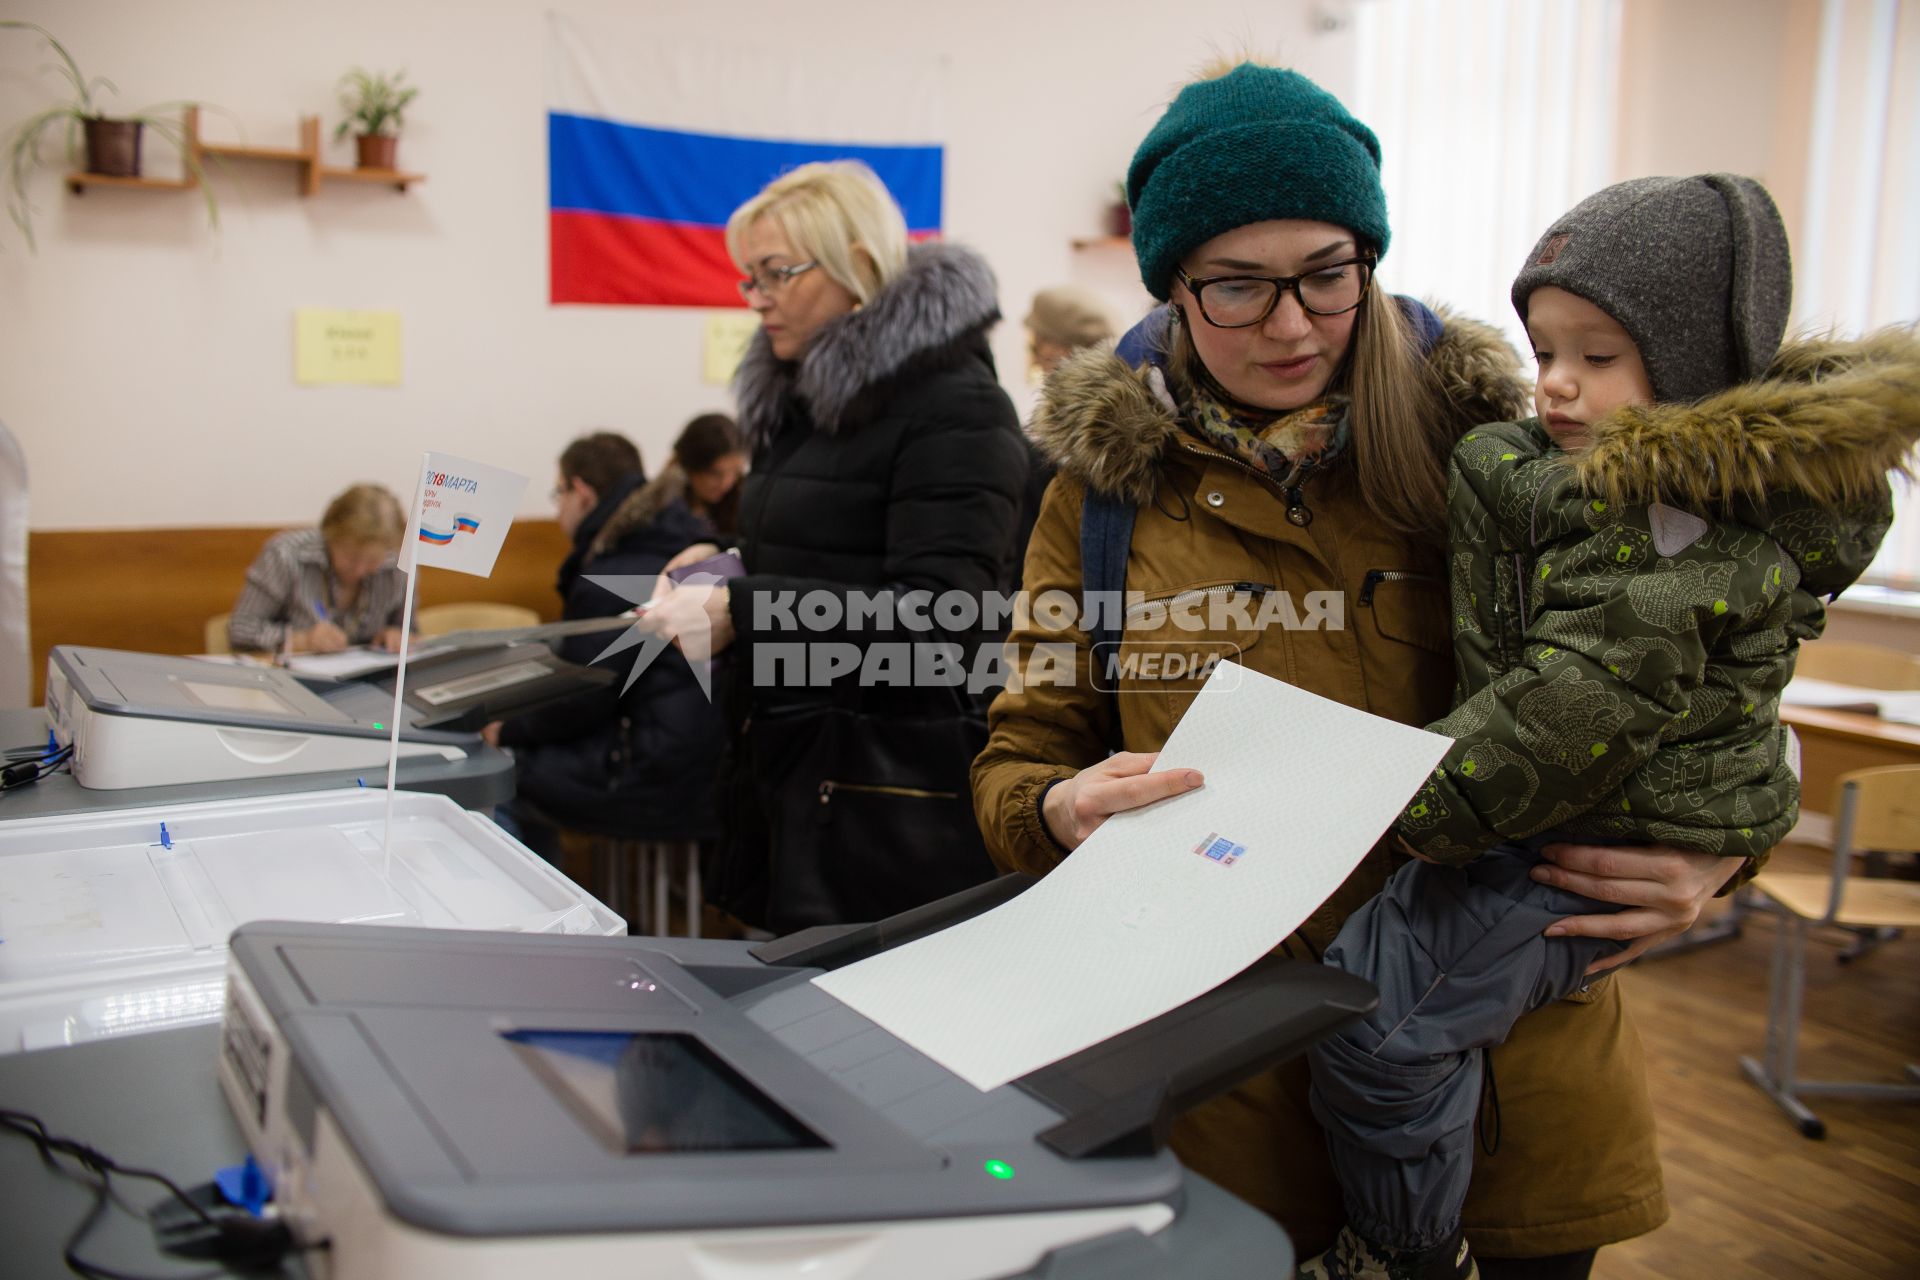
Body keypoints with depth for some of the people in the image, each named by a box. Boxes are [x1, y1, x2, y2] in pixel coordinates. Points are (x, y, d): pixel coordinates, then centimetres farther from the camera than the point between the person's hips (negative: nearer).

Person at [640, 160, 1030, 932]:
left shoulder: (953, 407, -11)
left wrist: (740, 612, -22)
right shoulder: (805, 401, 15)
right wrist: (731, 567, 6)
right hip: (791, 777, 8)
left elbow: (938, 620, -20)